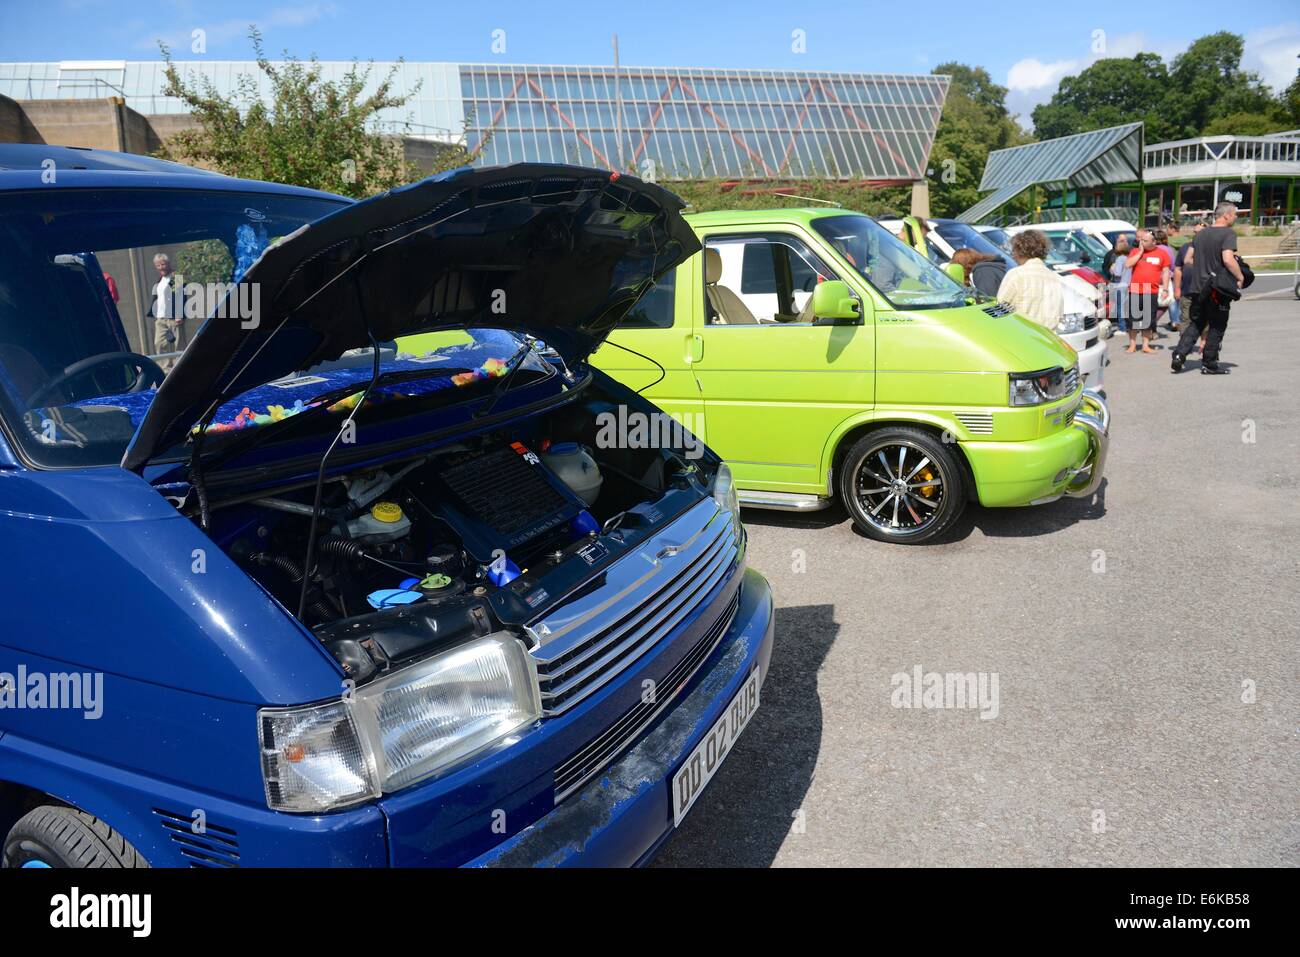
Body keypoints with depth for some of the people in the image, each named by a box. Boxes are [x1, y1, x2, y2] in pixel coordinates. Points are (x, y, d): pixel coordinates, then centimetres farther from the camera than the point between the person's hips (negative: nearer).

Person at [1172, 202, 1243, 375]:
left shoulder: (1201, 233, 12)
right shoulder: (1228, 234, -11)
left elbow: (1187, 260, 15)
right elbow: (1228, 259, -23)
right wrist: (1240, 277, -11)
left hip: (1198, 287, 6)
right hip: (1219, 289, -6)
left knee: (1196, 324, 14)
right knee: (1217, 327, 5)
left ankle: (1179, 355, -3)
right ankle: (1209, 364, 9)